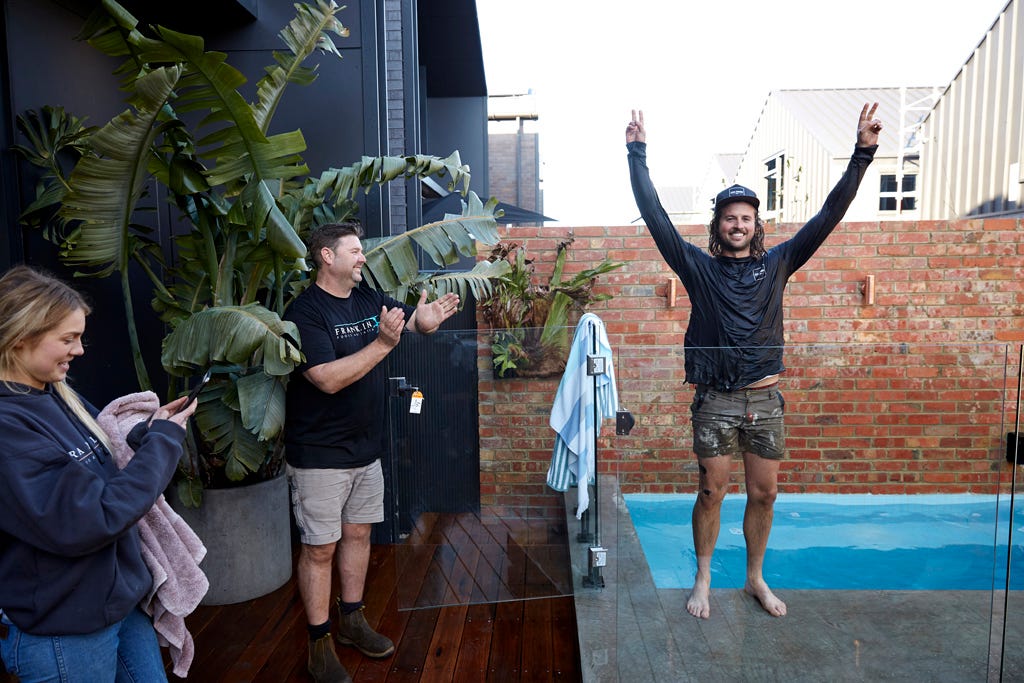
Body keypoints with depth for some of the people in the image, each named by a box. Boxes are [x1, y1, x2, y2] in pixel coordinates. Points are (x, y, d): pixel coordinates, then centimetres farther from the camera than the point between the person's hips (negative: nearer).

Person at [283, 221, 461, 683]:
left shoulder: (370, 299, 4)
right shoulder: (305, 312, -17)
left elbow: (419, 319, 5)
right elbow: (329, 379, -26)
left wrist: (425, 318, -20)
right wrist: (383, 343, -31)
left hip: (366, 448, 7)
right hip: (320, 454, -6)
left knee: (358, 533, 17)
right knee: (320, 549, 5)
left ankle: (351, 620, 35)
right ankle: (320, 644, 21)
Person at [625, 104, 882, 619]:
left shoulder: (777, 263, 7)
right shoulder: (698, 267, 1)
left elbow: (829, 215, 4)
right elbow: (655, 216, -4)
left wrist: (863, 153, -2)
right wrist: (637, 153, -6)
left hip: (765, 401, 3)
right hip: (715, 401, -2)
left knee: (764, 495, 11)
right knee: (711, 494, 6)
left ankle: (755, 578, 31)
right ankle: (703, 581, 24)